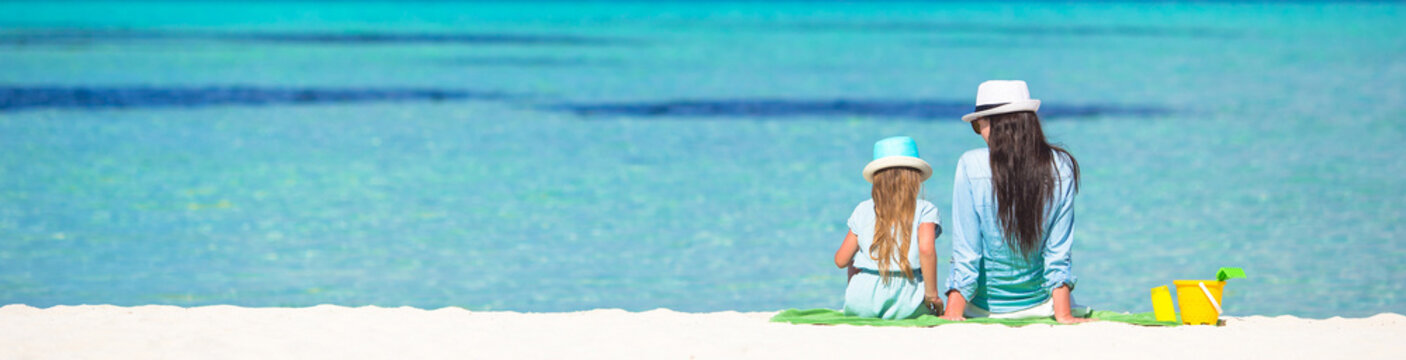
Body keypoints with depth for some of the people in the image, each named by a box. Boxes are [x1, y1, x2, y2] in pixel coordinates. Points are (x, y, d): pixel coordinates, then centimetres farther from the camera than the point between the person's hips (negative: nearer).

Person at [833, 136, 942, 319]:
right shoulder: (925, 210, 1)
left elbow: (841, 260, 12)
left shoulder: (863, 211, 10)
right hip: (907, 308, -2)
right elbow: (926, 249, -17)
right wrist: (931, 295, -9)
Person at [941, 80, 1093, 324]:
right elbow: (1059, 251, -7)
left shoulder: (971, 166, -16)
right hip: (1040, 302, 2)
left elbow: (966, 251, -14)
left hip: (983, 310, -1)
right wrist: (1063, 315, -4)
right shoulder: (1062, 167, -9)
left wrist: (953, 314, -10)